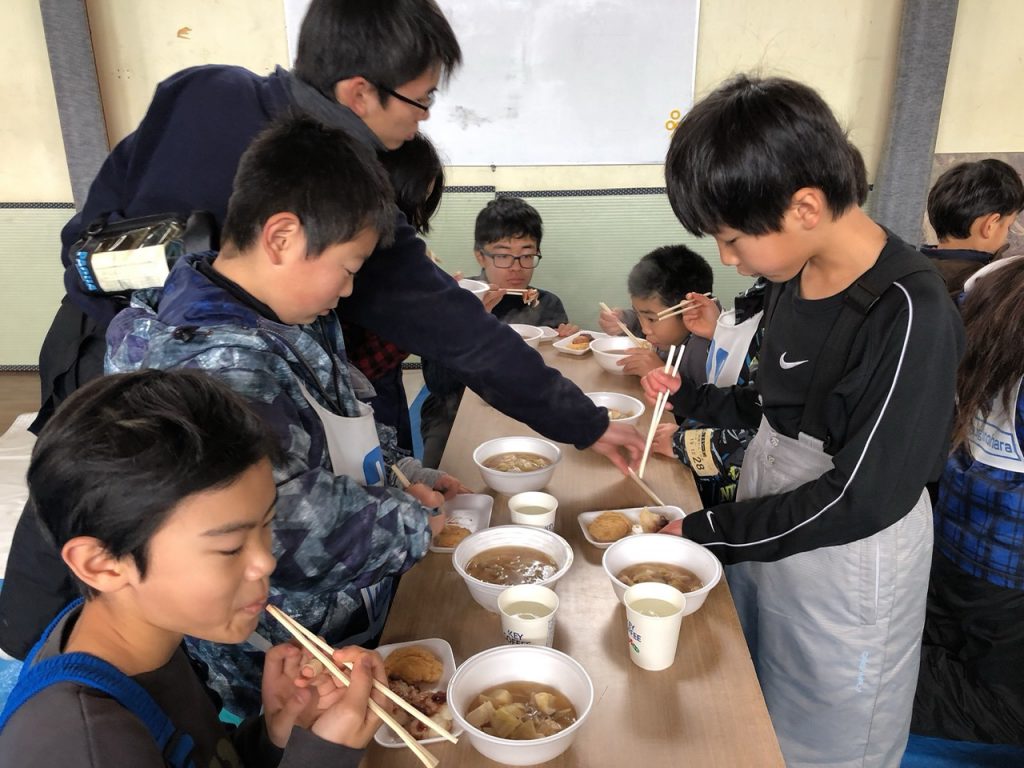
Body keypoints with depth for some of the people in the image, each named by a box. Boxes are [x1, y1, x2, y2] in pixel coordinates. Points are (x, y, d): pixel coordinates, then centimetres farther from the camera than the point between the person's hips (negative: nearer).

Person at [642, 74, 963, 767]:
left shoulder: (910, 314, -26)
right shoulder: (797, 275, -3)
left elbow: (862, 499, -23)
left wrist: (708, 532, -17)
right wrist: (691, 399, 1)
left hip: (849, 570, -7)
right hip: (764, 534, 7)